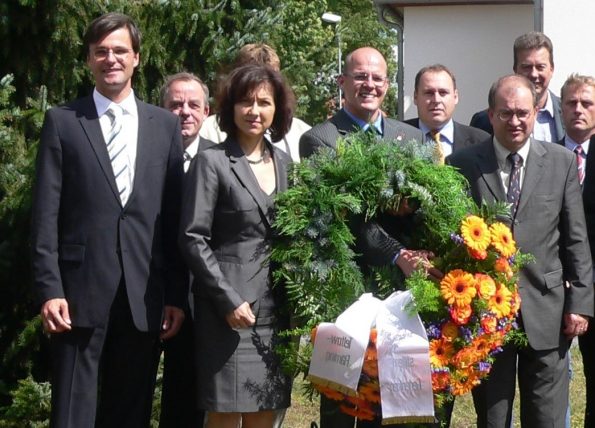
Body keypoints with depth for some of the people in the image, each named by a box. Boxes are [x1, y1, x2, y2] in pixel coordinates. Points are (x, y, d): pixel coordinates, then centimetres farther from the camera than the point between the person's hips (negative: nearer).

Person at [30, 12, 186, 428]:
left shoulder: (165, 124, 10)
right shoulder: (62, 121, 4)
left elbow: (176, 217, 8)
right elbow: (46, 214, -1)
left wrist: (177, 294, 4)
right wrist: (49, 290, -9)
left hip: (145, 296, 2)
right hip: (81, 291, -2)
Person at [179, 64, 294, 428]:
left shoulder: (283, 162, 13)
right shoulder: (213, 161, -4)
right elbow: (193, 238, -8)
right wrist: (229, 300, -14)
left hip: (275, 312, 5)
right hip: (229, 311, -5)